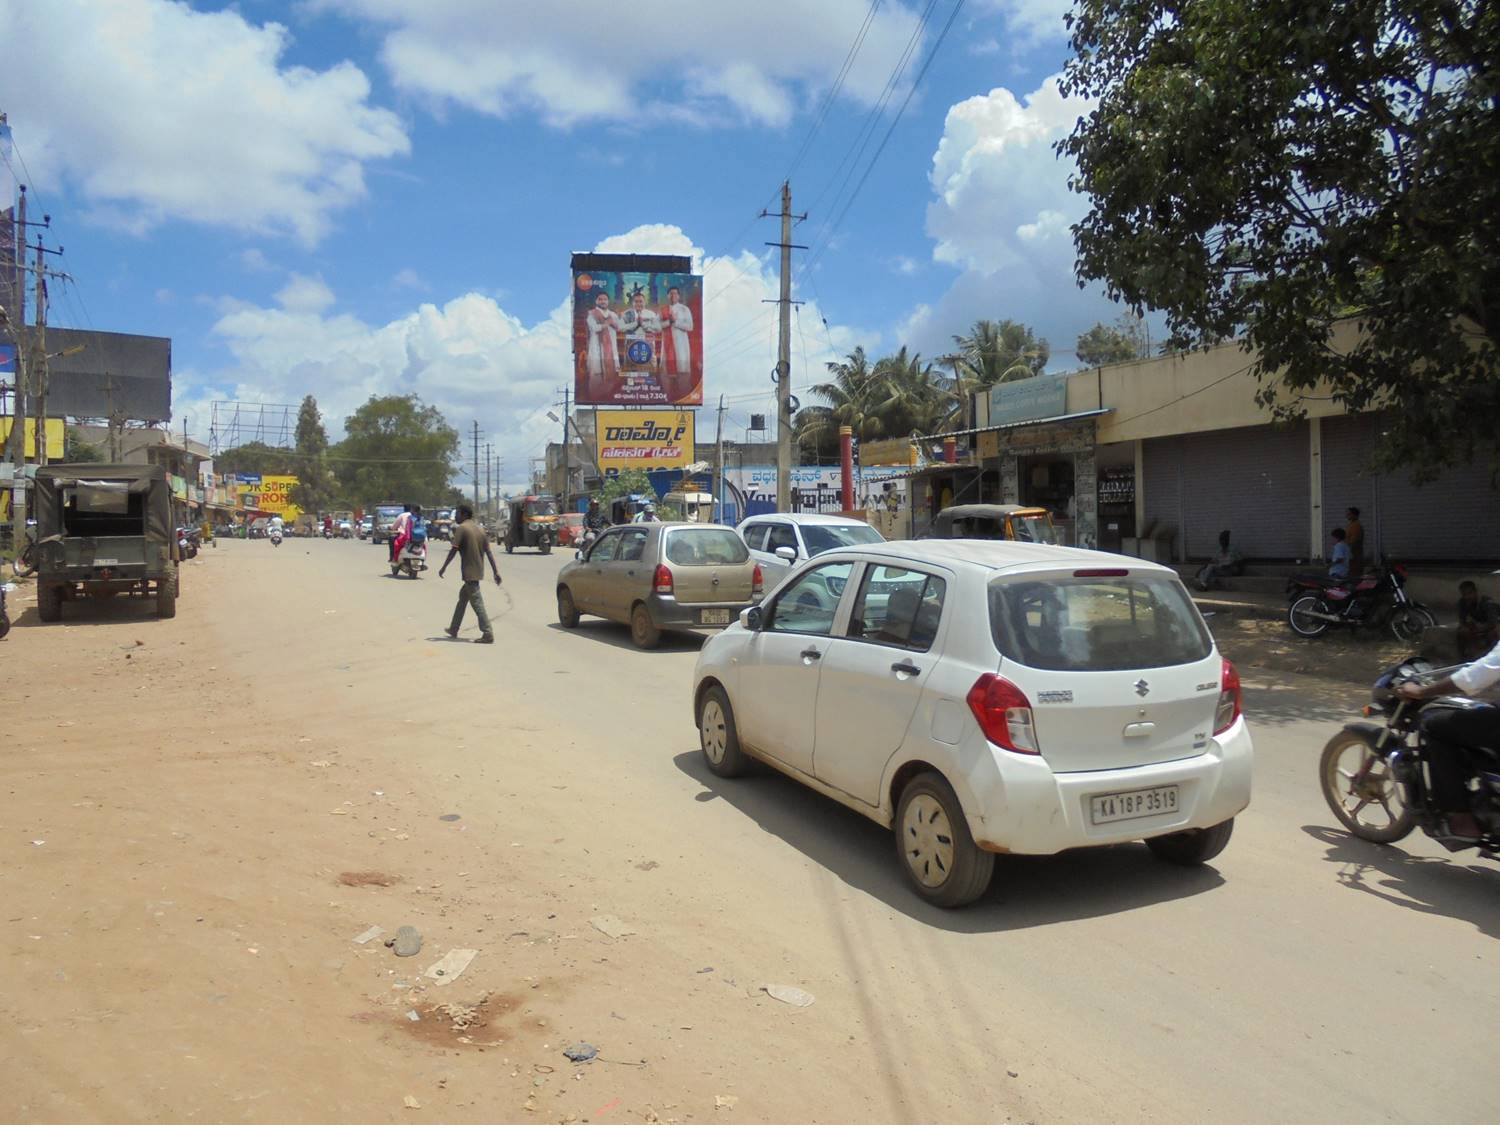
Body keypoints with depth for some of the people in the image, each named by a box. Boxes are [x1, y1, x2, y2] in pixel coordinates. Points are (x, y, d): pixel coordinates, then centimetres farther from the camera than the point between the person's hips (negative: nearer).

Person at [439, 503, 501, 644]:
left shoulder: (461, 528, -8)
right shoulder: (479, 529, 13)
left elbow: (453, 550, -13)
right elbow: (489, 552, 9)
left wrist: (443, 568, -5)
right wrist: (496, 572, 7)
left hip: (469, 572, -8)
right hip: (478, 571, 8)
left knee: (477, 603, -8)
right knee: (462, 597, 21)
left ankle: (488, 634, -12)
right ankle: (453, 630, 30)